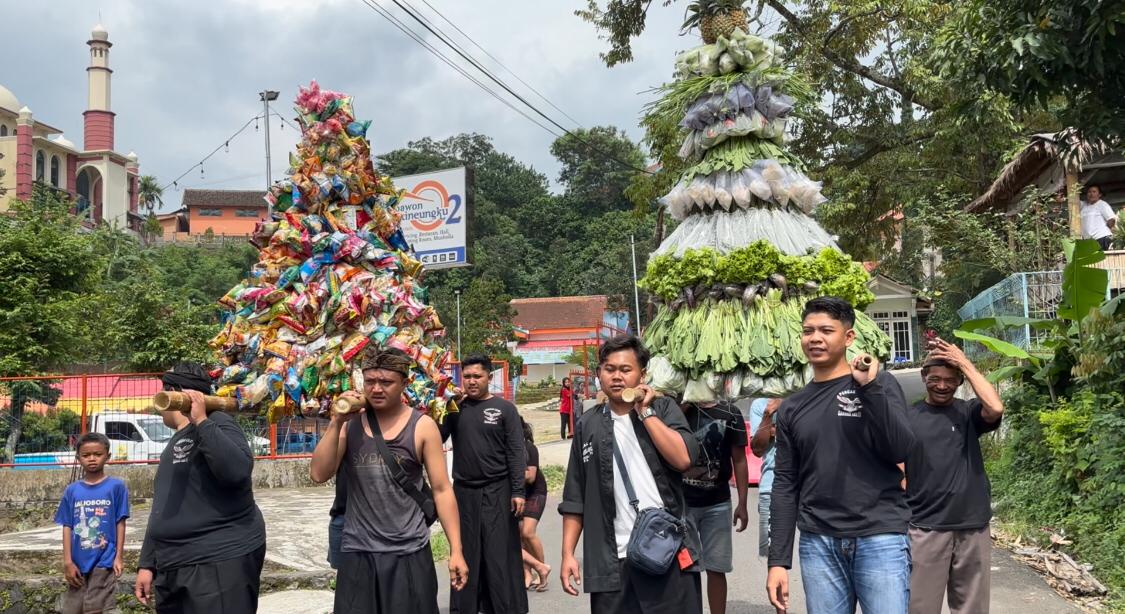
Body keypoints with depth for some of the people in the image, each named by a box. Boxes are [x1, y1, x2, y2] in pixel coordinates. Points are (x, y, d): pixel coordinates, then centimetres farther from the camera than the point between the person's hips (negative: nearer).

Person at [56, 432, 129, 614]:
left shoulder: (116, 486, -2)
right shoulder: (71, 491, 5)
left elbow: (120, 523, -1)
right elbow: (67, 527, 4)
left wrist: (118, 557, -5)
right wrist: (67, 561, -2)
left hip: (104, 563, -3)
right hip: (78, 564, 3)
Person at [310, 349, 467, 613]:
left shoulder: (422, 426, -4)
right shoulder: (350, 423, 3)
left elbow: (441, 490, -3)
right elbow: (319, 474, -5)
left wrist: (456, 550, -6)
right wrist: (335, 423, -13)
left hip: (408, 552, -2)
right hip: (357, 552, 2)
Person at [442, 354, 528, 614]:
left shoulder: (504, 409, -1)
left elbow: (516, 452, -4)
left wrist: (518, 491, -11)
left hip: (498, 491, -3)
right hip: (464, 491, 3)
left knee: (500, 554, 0)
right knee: (466, 554, 9)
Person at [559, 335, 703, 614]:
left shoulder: (663, 409, 3)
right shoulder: (588, 425, 9)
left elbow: (683, 458, -15)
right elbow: (575, 498, 11)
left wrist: (645, 412, -11)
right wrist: (568, 554, 5)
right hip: (611, 562, 2)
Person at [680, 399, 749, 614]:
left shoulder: (729, 413, 0)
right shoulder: (680, 408, 1)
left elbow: (739, 460, 2)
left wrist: (742, 503, -3)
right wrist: (685, 403, -20)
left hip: (717, 503, 0)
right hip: (681, 501, 0)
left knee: (716, 568, 7)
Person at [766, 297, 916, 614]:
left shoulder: (879, 384, 2)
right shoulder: (792, 408, 11)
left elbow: (901, 450, -10)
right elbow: (785, 485, 9)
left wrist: (869, 387, -17)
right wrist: (778, 560, 4)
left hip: (881, 538, -3)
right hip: (817, 544, 3)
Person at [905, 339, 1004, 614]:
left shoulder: (968, 413, 4)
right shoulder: (908, 417, 2)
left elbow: (995, 408, -18)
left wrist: (965, 362, -11)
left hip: (973, 528, 1)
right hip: (924, 529, -1)